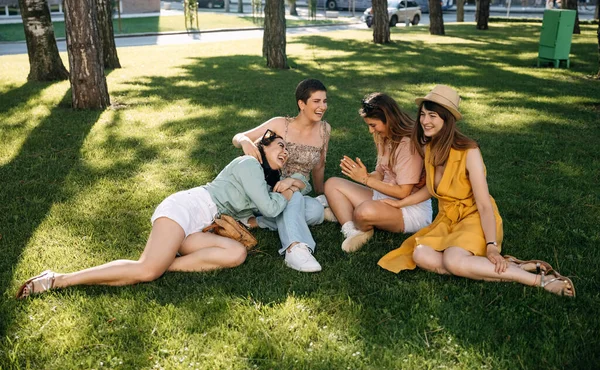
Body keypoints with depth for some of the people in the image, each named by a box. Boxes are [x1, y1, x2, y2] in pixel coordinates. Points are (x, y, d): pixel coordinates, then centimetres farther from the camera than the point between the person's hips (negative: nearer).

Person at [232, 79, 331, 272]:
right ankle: (295, 248, -57)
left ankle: (258, 220, -27)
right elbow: (237, 138, -5)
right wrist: (246, 142, -29)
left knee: (317, 211, -32)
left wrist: (321, 196, 25)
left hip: (299, 194, 3)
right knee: (292, 197, -39)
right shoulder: (280, 125, -8)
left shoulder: (324, 129, 1)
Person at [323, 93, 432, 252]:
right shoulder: (385, 138, 7)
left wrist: (366, 179, -18)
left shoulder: (409, 144, -19)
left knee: (365, 211, -39)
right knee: (332, 184, -1)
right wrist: (363, 174, -12)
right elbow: (381, 174, 9)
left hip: (412, 209, -9)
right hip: (385, 198, 9)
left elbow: (403, 192, -20)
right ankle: (354, 232, -20)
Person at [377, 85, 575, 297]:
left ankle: (539, 279, -22)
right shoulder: (429, 148, 3)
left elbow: (484, 205, -20)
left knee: (453, 261, -36)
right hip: (447, 220, 7)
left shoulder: (468, 152, -18)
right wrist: (400, 203, 20)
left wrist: (492, 246, -28)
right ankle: (506, 268, -20)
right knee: (420, 255, -25)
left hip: (474, 219, -6)